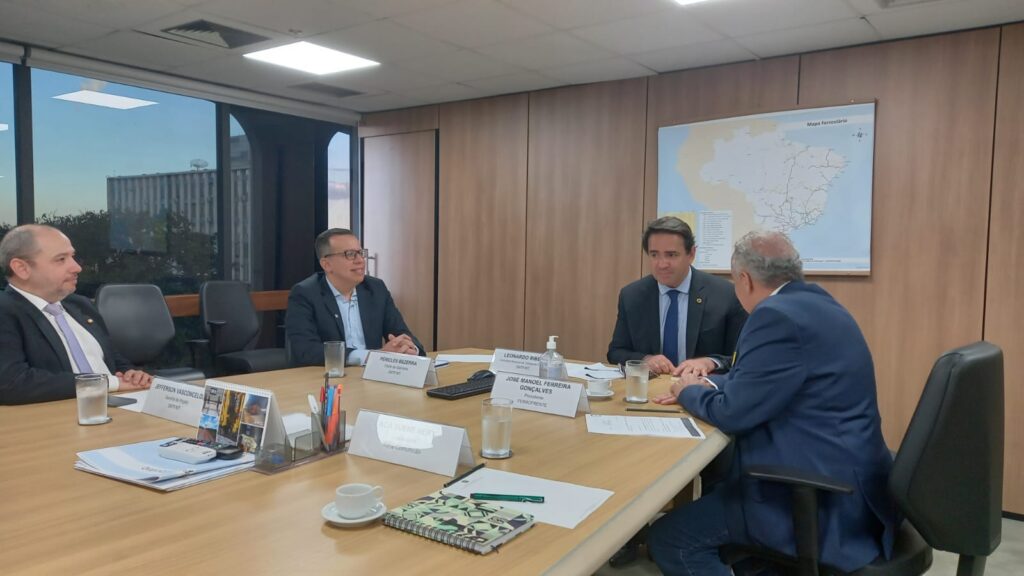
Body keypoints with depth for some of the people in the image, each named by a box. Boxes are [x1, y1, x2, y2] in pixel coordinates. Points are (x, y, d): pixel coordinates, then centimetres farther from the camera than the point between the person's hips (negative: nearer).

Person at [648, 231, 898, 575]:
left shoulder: (778, 315, -20)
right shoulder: (813, 303, 11)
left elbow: (732, 414, -20)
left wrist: (688, 391, -1)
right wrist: (706, 385, 8)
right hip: (840, 480, 10)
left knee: (668, 537, -7)